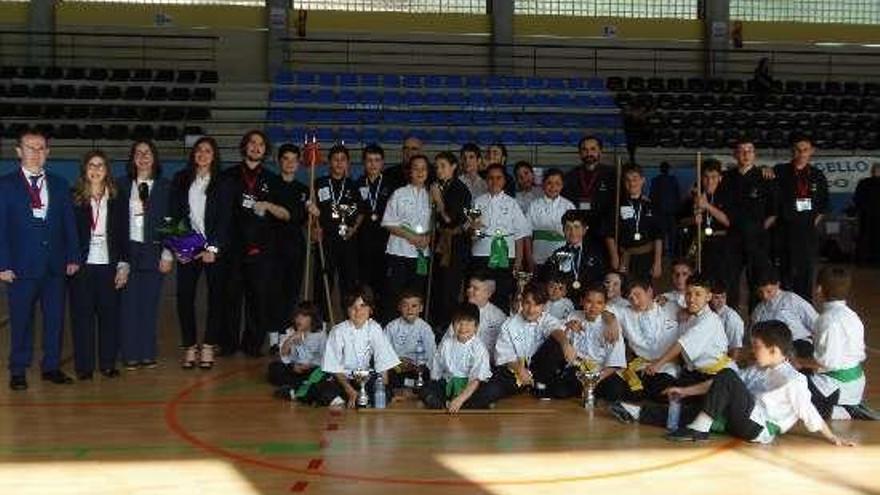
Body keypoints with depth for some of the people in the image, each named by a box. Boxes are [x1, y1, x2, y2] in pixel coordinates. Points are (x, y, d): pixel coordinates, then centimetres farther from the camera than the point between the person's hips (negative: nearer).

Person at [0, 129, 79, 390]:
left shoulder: (59, 185, 12)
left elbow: (69, 223, 11)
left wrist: (73, 257, 3)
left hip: (55, 265, 3)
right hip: (22, 266, -3)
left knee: (55, 318, 7)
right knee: (21, 320, 4)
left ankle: (51, 366, 19)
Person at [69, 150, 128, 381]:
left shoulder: (117, 200, 8)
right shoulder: (74, 198, 3)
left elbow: (123, 235, 8)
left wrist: (124, 264, 1)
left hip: (109, 265, 1)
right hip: (82, 265, -1)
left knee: (110, 314, 2)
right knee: (82, 315, 0)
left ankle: (108, 363, 11)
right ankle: (84, 365, 7)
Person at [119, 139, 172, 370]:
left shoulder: (165, 187, 7)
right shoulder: (123, 185, 7)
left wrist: (168, 254, -4)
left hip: (154, 252, 0)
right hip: (129, 251, 0)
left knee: (150, 304, 2)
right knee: (129, 303, -1)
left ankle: (148, 354, 10)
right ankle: (130, 355, 6)